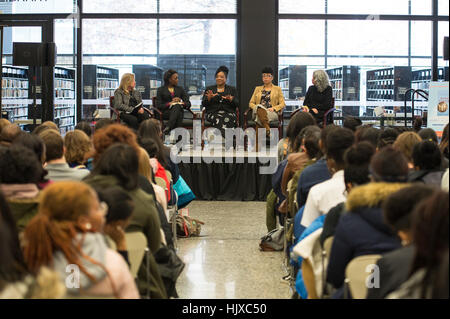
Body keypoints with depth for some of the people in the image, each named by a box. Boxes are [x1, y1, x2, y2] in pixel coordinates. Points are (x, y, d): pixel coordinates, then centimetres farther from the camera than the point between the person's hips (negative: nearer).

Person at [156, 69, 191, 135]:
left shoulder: (180, 89, 22)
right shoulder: (161, 90, 13)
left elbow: (188, 104, 13)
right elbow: (158, 106, 1)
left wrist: (182, 103, -9)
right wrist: (170, 103, -13)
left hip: (178, 110, 2)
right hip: (166, 112, -2)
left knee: (177, 107, -36)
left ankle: (167, 129, -50)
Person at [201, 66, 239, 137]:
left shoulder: (232, 89, 21)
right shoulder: (209, 89, 22)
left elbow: (237, 104, 9)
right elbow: (204, 104, 12)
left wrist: (231, 99, -12)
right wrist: (209, 98, -8)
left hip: (229, 113, 0)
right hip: (213, 113, 0)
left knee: (227, 119, -36)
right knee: (218, 119, -36)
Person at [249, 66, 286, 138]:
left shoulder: (277, 89, 19)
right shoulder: (258, 89, 26)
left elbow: (283, 104, 10)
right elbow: (251, 103, 19)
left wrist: (273, 108, -10)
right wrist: (256, 107, -5)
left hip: (272, 114, -2)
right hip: (258, 112, 2)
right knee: (260, 108, -38)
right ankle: (267, 130, -53)